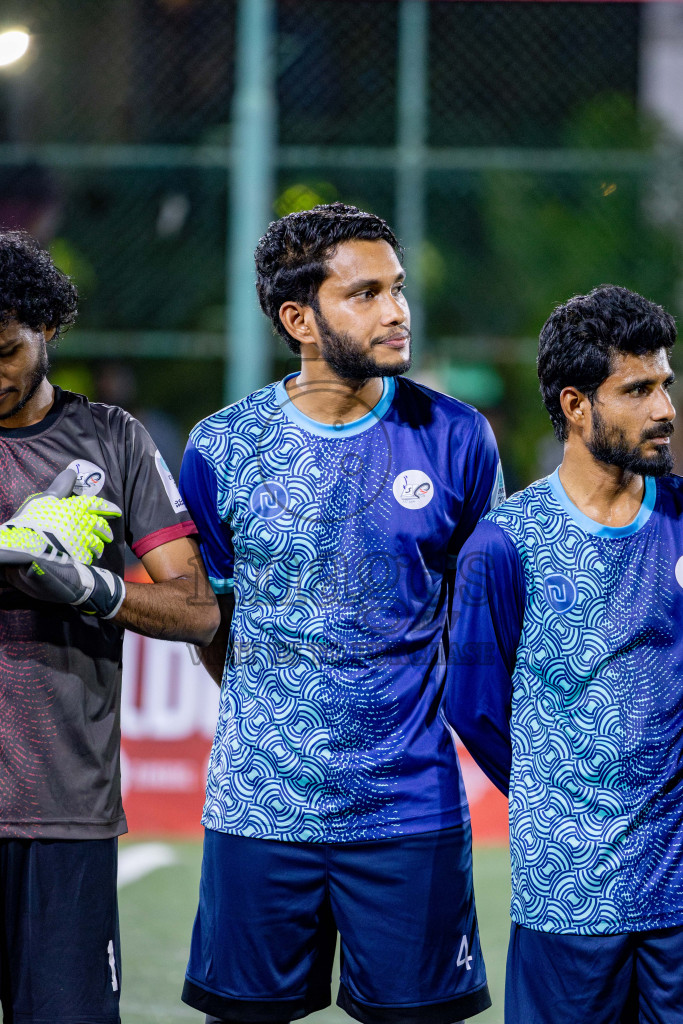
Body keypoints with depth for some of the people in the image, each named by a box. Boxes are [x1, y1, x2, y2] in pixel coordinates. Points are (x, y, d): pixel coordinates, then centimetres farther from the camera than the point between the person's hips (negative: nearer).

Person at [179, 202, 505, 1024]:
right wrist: (271, 715, 8)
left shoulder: (455, 439, 0)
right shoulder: (222, 448, -1)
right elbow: (203, 612, 11)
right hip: (259, 803, 0)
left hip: (411, 804, 0)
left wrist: (421, 704, 11)